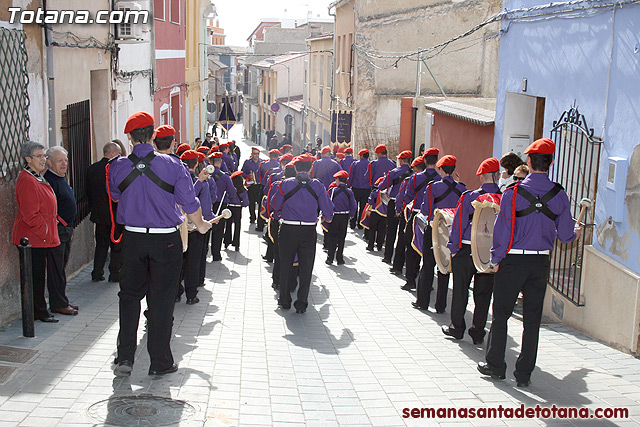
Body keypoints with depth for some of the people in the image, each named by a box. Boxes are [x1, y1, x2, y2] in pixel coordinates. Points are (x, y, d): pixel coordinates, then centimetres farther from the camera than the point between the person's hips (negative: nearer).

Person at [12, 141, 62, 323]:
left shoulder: (39, 178, 16)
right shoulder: (27, 181, -17)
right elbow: (30, 214, -21)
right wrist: (46, 231, -17)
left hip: (41, 237, 10)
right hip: (33, 237, -10)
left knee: (39, 274, 14)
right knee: (36, 275, -2)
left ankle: (38, 310, 22)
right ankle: (39, 312, 6)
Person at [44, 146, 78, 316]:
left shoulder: (61, 179, 17)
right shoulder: (49, 180, -16)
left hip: (66, 230, 10)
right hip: (56, 231, -10)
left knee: (61, 268, 15)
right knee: (56, 268, -3)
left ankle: (61, 301, 23)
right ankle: (58, 304, 3)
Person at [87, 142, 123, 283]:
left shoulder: (92, 169, 3)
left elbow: (88, 192, 10)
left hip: (99, 214, 6)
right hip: (115, 214, -5)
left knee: (101, 245, 15)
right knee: (117, 246, 6)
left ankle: (97, 273, 15)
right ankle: (114, 273, 9)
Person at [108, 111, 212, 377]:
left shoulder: (117, 167, -4)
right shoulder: (172, 165, -11)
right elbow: (189, 203, -4)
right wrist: (201, 225, 15)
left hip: (133, 239, 2)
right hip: (166, 240, -2)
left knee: (130, 295, 15)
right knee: (161, 299, 6)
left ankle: (124, 357, 14)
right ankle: (160, 362, 14)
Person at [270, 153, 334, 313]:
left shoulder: (285, 184, -6)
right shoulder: (317, 185, -4)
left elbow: (275, 204, 3)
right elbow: (328, 208, 0)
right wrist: (328, 218, 22)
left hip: (288, 229, 0)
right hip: (309, 232, 0)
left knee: (286, 265, 13)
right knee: (306, 267, 8)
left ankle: (285, 301, 22)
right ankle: (301, 304, 10)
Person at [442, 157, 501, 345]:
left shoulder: (469, 197, -10)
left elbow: (458, 224, -8)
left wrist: (453, 248, -1)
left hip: (466, 251, -2)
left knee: (461, 290, 11)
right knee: (483, 293, 11)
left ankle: (457, 327, 20)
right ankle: (478, 332, 16)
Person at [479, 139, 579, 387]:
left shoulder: (513, 192, -11)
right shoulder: (559, 195, -2)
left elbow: (502, 229, -10)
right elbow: (565, 234, 4)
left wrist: (496, 259, 2)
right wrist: (576, 233, 28)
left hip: (513, 261, -3)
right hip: (541, 263, 3)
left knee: (501, 314, 11)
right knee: (532, 319, 9)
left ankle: (495, 365, 19)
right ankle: (524, 374, 14)